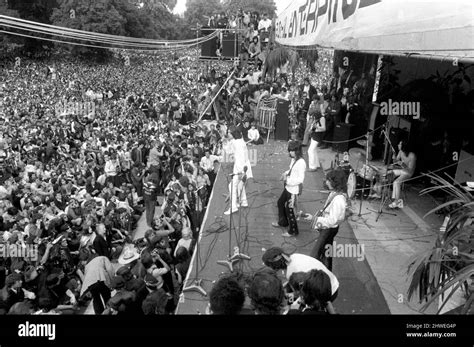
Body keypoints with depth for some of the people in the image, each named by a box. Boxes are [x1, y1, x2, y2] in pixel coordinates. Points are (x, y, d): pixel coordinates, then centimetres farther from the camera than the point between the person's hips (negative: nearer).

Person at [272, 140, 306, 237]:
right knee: (280, 203, 24)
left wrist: (288, 180, -25)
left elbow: (300, 179, -26)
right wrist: (286, 173, -1)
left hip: (294, 190, -10)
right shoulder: (293, 159, 1)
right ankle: (282, 222, 46)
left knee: (289, 209, 1)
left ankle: (293, 231, 19)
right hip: (288, 187, 10)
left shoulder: (301, 163, -26)